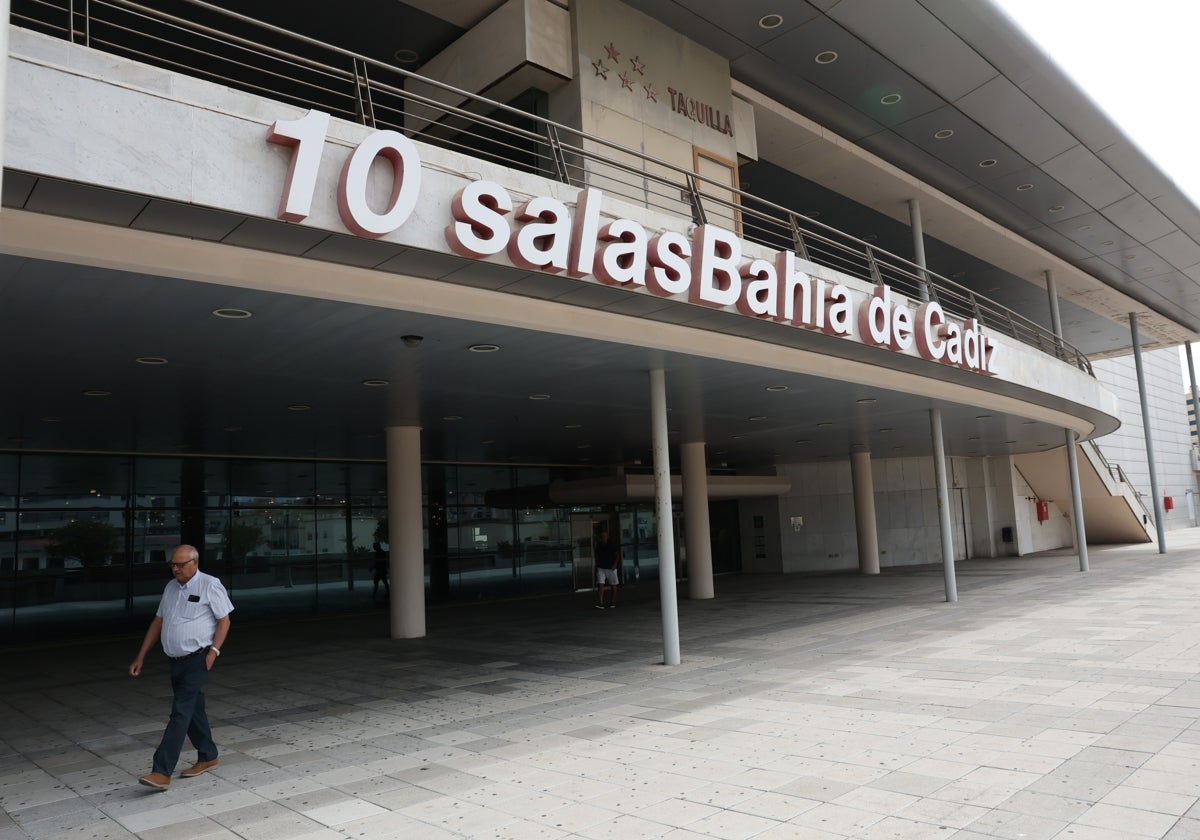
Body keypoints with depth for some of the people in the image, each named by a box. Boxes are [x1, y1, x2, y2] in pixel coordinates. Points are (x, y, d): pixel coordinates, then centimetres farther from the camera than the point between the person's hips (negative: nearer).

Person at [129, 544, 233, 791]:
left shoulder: (210, 585, -9)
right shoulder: (171, 587, 12)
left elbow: (224, 621, -8)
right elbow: (158, 622, 16)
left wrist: (214, 651, -18)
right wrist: (141, 657, 13)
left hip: (198, 660, -7)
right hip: (176, 661, 7)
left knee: (181, 713, -11)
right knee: (192, 711, 15)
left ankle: (162, 772, -11)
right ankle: (208, 757, 29)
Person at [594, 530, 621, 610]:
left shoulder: (612, 545, -6)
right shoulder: (598, 545, 3)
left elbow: (617, 556, -1)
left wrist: (615, 565, -12)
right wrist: (597, 565, 9)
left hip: (611, 568, -1)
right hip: (601, 568, 2)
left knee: (613, 585, 8)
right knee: (600, 585, -12)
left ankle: (612, 603, 22)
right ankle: (600, 603, -16)